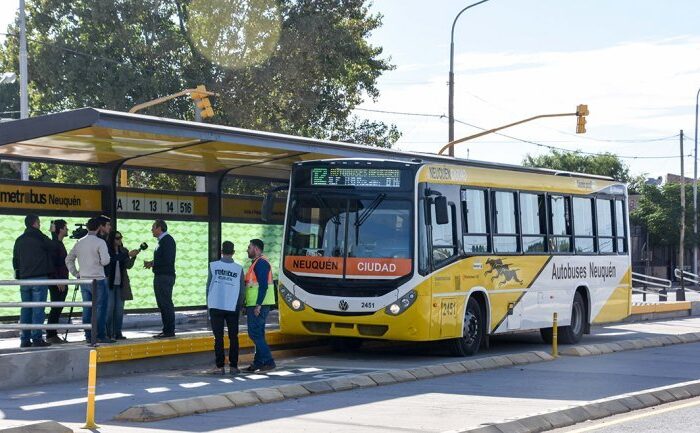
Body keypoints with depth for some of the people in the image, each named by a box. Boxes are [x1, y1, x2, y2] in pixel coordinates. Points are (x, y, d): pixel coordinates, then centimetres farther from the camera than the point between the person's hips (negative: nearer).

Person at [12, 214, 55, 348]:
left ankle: (25, 339, 7)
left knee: (25, 309, 8)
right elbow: (53, 248, 2)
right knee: (38, 310, -5)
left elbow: (15, 261, 16)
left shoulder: (19, 240, 12)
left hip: (24, 279, 6)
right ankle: (37, 338, -8)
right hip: (39, 279, -6)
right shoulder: (40, 238, -7)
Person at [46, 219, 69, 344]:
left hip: (61, 282, 9)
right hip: (56, 282, -9)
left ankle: (53, 335, 12)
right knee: (56, 308, -7)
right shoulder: (54, 244, -11)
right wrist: (58, 281, -20)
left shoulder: (60, 244, 17)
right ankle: (51, 335, -3)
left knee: (58, 309, 9)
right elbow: (51, 264, -17)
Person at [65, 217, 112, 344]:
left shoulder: (79, 242, 10)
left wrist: (76, 273, 15)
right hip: (98, 280, -6)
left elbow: (68, 259, 14)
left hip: (84, 280, 6)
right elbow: (105, 261, -17)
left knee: (87, 309, 9)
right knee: (100, 308, -1)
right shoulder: (100, 242, -10)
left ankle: (88, 335, 11)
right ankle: (100, 336, -3)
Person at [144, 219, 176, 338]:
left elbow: (167, 260, -21)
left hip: (165, 277, -10)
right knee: (162, 304, 11)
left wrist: (152, 264, -13)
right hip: (160, 276, 10)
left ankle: (169, 331, -5)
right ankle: (167, 330, 15)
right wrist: (152, 263, 8)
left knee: (166, 304, -8)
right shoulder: (162, 240, 18)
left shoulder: (167, 240, -13)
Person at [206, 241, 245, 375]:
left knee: (218, 338, 3)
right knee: (233, 338, 8)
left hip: (216, 307, 0)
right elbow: (241, 290, 3)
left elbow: (208, 286, 1)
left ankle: (220, 367, 1)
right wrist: (239, 307, 16)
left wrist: (208, 304, 12)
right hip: (232, 307, 0)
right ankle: (233, 366, 8)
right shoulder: (239, 269, -1)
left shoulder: (213, 266, -2)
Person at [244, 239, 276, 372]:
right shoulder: (257, 263, 20)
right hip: (256, 305, 11)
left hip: (258, 305, -11)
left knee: (254, 333, -10)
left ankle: (268, 361, -11)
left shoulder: (261, 263, -13)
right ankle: (258, 363, 14)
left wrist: (258, 305, -24)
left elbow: (263, 286, -21)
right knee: (258, 334, 11)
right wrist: (248, 306, 22)